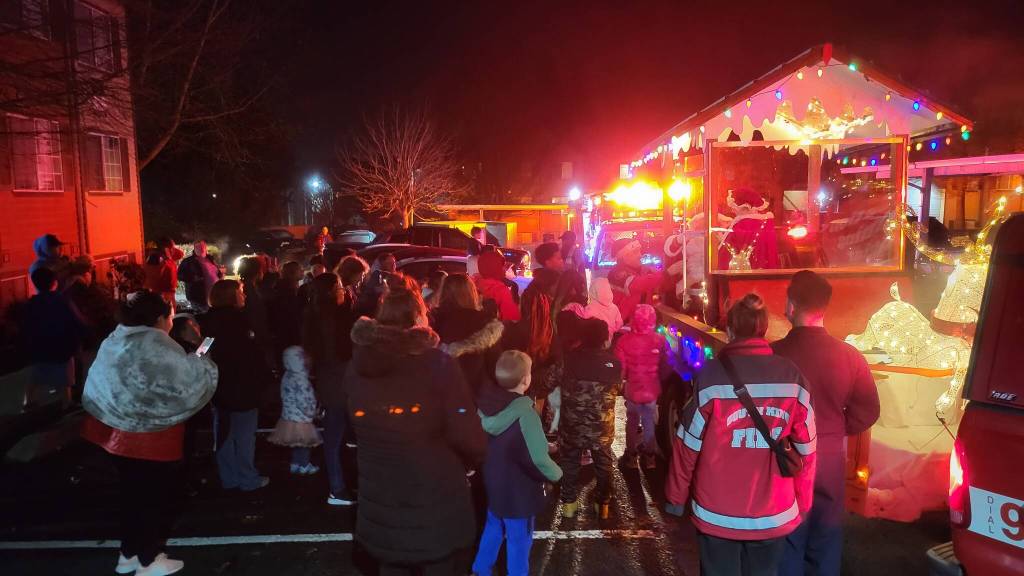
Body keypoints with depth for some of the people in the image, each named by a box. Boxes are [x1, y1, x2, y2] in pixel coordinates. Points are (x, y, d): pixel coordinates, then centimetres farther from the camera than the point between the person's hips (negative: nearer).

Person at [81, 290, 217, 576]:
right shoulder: (156, 346, -21)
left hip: (118, 429, 8)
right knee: (157, 496, 9)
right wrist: (202, 362, -4)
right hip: (148, 435, -8)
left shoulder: (115, 341, 5)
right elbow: (188, 379, -23)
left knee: (133, 492, 22)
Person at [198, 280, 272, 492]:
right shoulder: (237, 319, -18)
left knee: (224, 434, 14)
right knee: (244, 435, 3)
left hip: (219, 386, 8)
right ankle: (248, 479, 12)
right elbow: (251, 353, -20)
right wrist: (263, 377, -10)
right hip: (241, 387, -7)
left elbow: (208, 351, 9)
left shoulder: (208, 320, 4)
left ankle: (228, 478, 24)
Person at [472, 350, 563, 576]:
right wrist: (556, 473, -12)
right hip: (518, 491, -7)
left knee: (493, 528, 27)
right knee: (519, 540, 12)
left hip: (493, 485, 7)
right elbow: (538, 460, -33)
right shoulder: (524, 415, -30)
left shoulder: (486, 403, -10)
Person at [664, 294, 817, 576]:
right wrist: (802, 503, 13)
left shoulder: (712, 375, -14)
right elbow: (805, 449, -1)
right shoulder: (793, 377, -6)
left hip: (717, 513, -2)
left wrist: (676, 496, 4)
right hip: (774, 515, 2)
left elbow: (688, 445, -9)